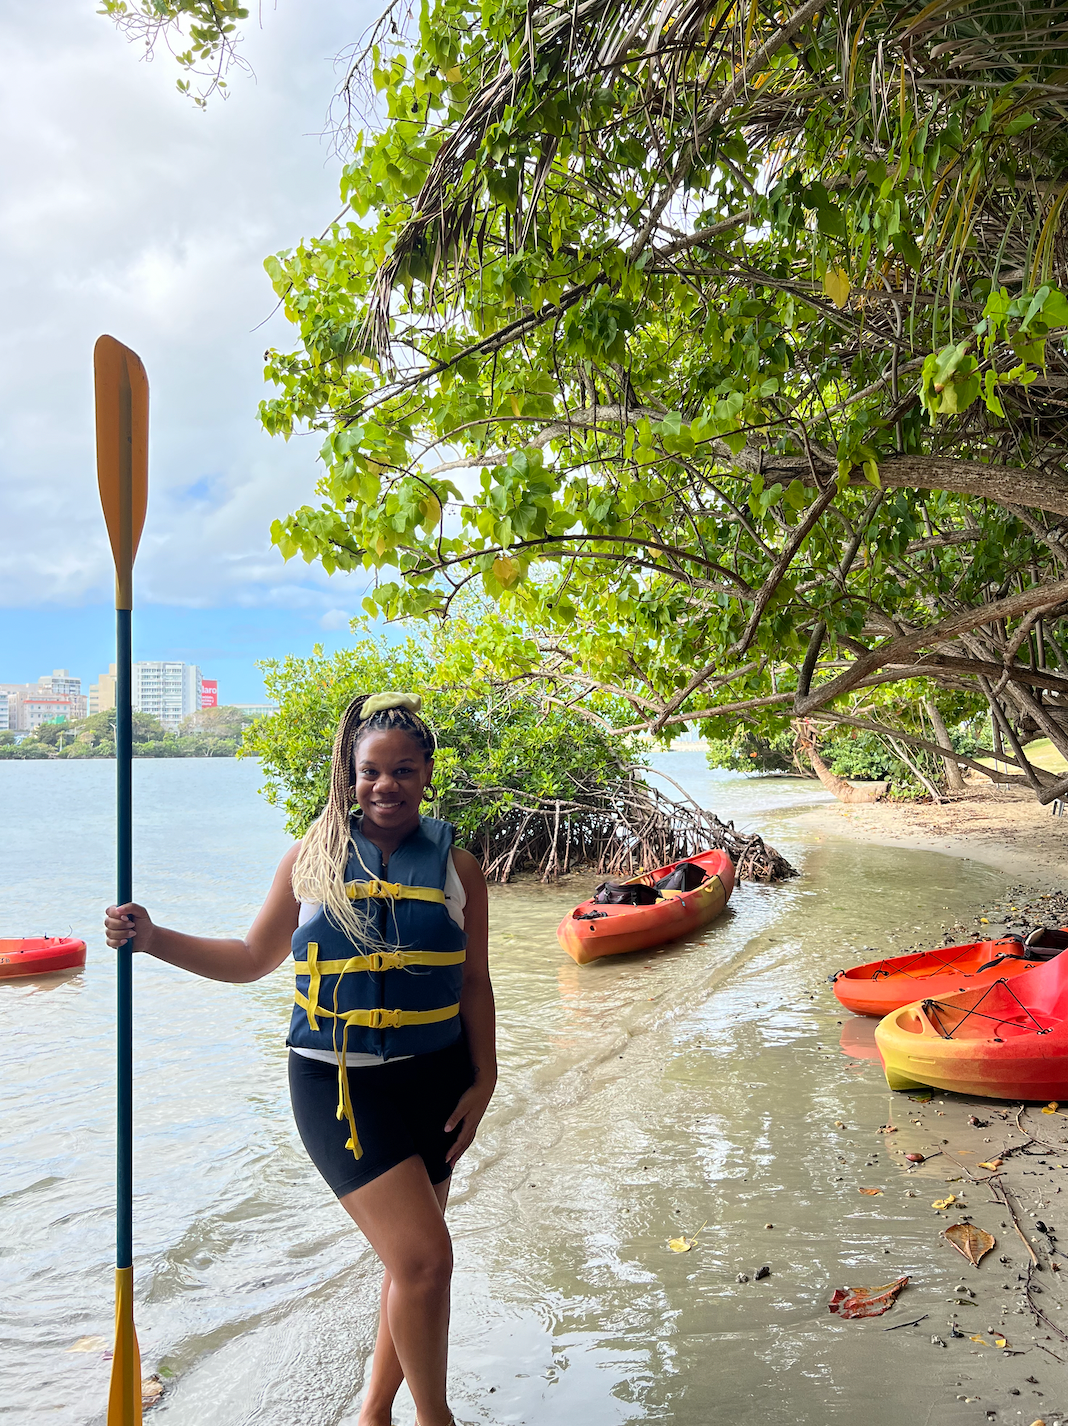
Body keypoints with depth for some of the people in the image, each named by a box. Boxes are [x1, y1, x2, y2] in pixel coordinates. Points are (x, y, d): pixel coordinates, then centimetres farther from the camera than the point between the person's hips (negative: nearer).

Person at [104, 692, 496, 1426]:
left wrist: (482, 1082, 1)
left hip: (433, 1078, 3)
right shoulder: (313, 858, -1)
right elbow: (254, 958, 7)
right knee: (423, 1256, -9)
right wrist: (152, 938, -3)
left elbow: (474, 983, 5)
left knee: (412, 1258, 14)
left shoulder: (455, 867, 1)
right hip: (338, 1083, -3)